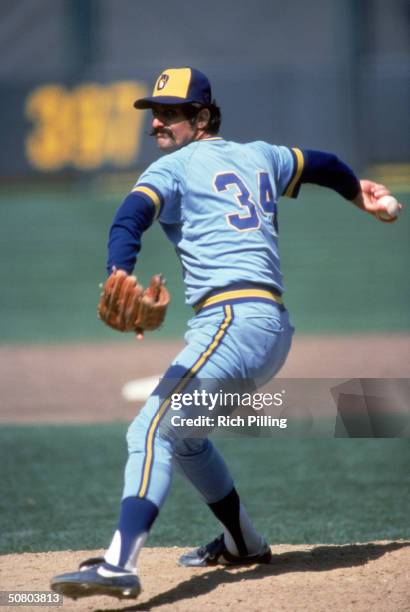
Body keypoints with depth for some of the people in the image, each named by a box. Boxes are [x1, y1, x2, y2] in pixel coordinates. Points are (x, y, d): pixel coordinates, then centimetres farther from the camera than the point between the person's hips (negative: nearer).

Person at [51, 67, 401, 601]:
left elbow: (129, 220, -17)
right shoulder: (260, 157, 23)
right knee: (180, 431, 29)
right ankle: (244, 543, 36)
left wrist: (119, 281, -33)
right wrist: (359, 193, 63)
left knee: (153, 429, -23)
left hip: (233, 319, -9)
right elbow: (323, 165, 42)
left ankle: (120, 562, -41)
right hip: (275, 328, 9)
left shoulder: (174, 167, 3)